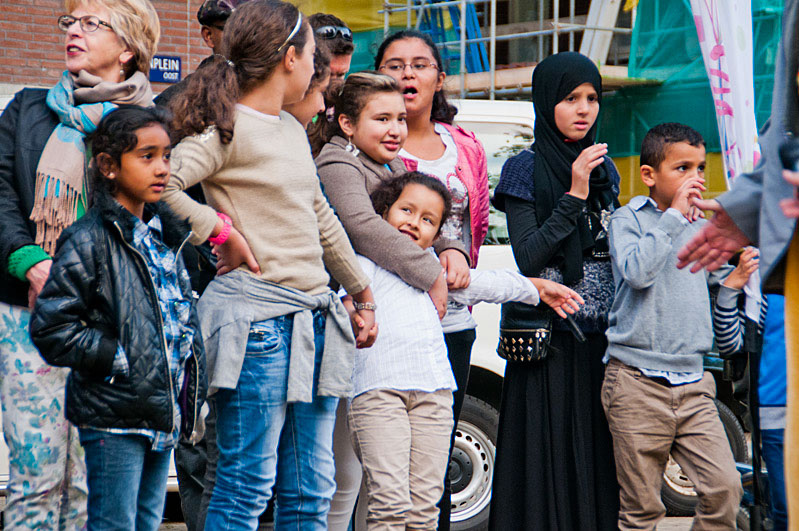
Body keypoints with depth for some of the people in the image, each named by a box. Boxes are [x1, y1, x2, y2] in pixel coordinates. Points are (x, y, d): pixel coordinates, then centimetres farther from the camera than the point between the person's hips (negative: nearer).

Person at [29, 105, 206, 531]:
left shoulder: (165, 235, 13)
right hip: (113, 417, -8)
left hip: (163, 411, 8)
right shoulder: (89, 241, -13)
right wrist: (118, 357, -17)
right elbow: (51, 327, -16)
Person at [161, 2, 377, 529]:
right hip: (258, 316, -9)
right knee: (247, 487, -6)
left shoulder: (292, 129, 17)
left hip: (313, 318, 9)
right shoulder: (228, 130, -10)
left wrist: (363, 290, 33)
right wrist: (222, 230, -14)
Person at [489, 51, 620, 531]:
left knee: (600, 458, 3)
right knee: (550, 455, -5)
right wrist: (574, 196, -16)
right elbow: (527, 259, -13)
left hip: (601, 335, 5)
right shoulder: (526, 170, -3)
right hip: (548, 341, -5)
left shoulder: (603, 168, 14)